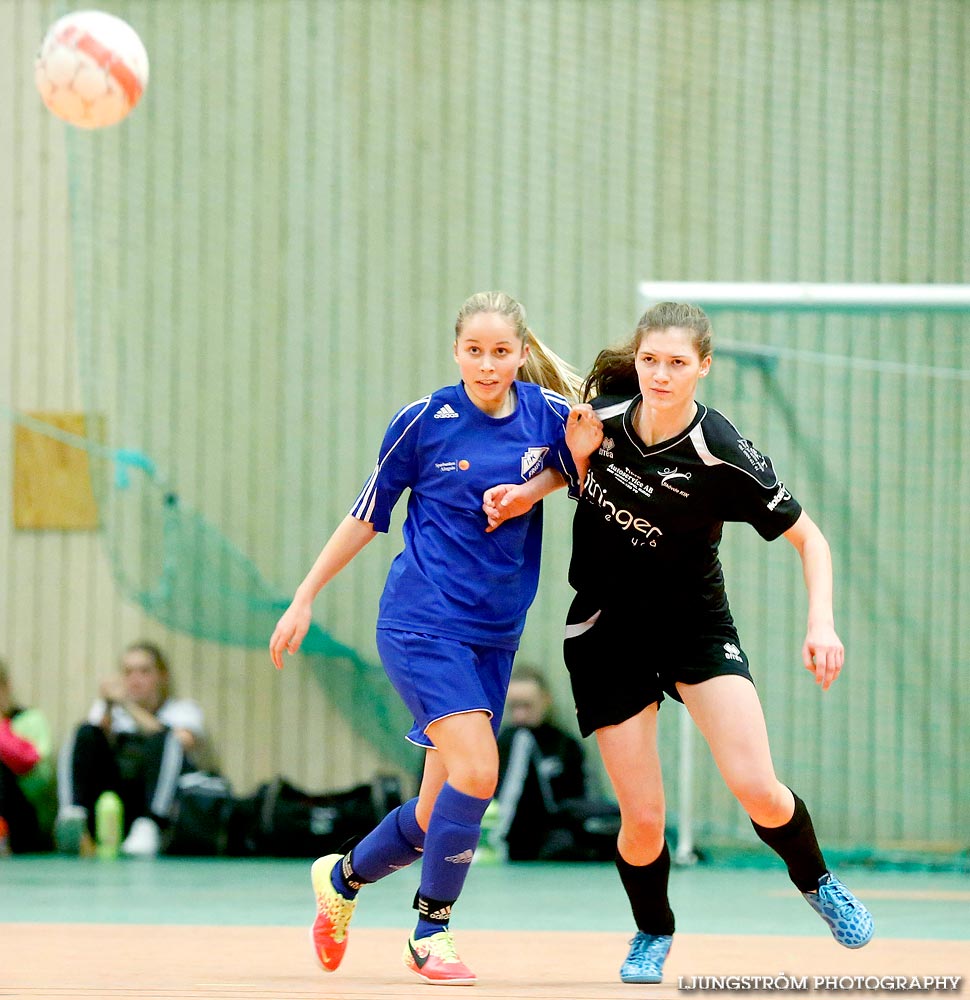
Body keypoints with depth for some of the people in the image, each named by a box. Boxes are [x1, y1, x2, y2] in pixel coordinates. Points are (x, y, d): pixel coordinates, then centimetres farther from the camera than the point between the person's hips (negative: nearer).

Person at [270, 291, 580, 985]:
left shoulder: (547, 413, -1)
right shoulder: (425, 420, -6)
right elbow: (368, 515, 3)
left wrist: (530, 490, -8)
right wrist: (304, 600, 6)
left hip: (496, 634, 4)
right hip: (421, 621, -4)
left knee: (439, 811, 6)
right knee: (477, 768, -21)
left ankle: (343, 877, 35)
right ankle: (432, 933, -7)